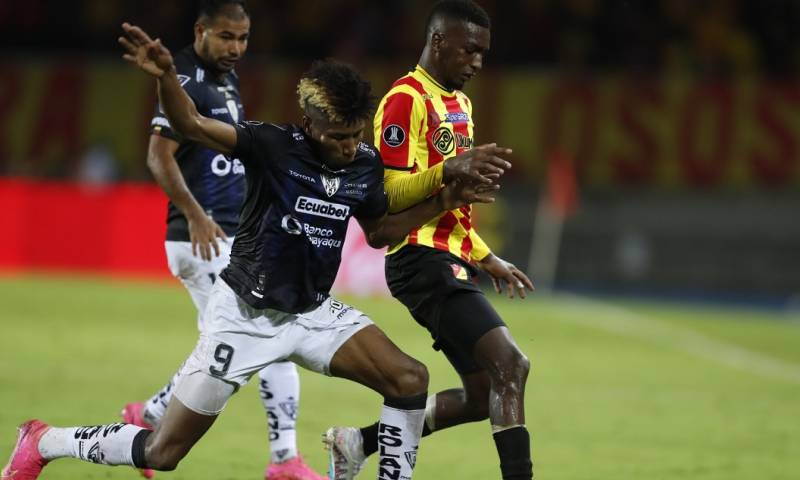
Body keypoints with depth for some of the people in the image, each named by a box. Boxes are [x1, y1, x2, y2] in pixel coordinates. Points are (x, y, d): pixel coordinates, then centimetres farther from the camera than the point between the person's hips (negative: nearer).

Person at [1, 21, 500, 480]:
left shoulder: (367, 166, -5)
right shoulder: (274, 146, -21)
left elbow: (378, 232, 14)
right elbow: (191, 124, -33)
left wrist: (443, 202, 3)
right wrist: (166, 76, -52)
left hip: (312, 312, 5)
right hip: (243, 313, -5)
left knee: (409, 378, -16)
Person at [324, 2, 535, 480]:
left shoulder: (459, 103, 20)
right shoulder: (406, 100, -10)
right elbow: (390, 194, -17)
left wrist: (489, 260, 28)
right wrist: (450, 169, -33)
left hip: (453, 262, 10)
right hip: (424, 260, -10)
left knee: (484, 396, 7)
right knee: (510, 363, -22)